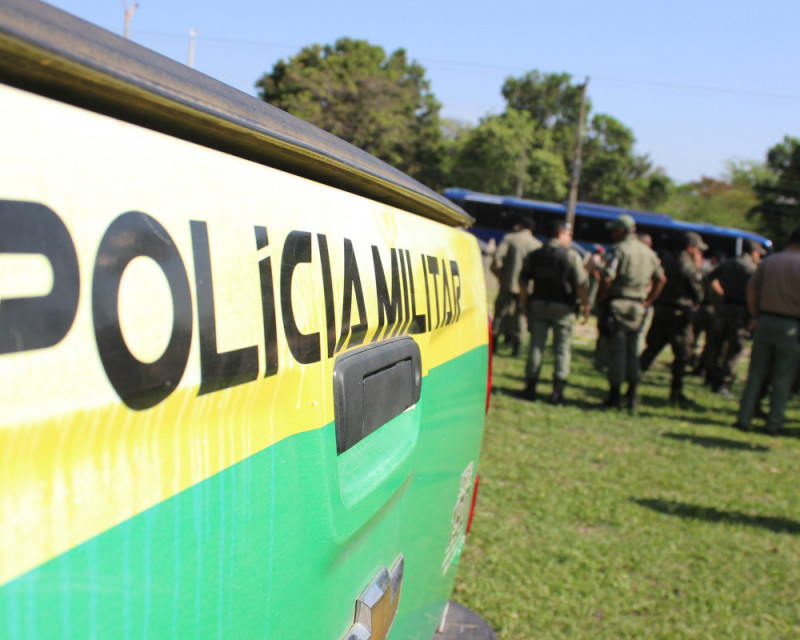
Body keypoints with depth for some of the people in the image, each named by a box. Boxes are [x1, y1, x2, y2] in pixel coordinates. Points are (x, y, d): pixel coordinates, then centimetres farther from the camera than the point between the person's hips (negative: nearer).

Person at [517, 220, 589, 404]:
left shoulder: (534, 255, 8)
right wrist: (585, 304, 1)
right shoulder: (571, 256, -6)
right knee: (562, 348, 2)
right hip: (562, 307, -3)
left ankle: (531, 388, 8)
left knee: (536, 346, 8)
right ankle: (557, 391, -3)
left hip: (538, 304, 4)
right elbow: (581, 284, -10)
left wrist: (525, 303, 18)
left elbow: (523, 281, 10)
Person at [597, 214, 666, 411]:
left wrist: (601, 298, -4)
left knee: (617, 350, -2)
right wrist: (648, 301, 17)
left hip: (617, 304, -6)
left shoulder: (618, 249, -9)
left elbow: (607, 278, -18)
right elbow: (661, 278, 16)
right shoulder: (649, 252, 12)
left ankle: (615, 396, 1)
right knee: (632, 350, 13)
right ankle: (632, 395, 12)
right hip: (637, 307, 6)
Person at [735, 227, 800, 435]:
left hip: (765, 321, 4)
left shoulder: (768, 262, 4)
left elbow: (751, 288, 7)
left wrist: (755, 316, 11)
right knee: (782, 377, 6)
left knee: (756, 372, 11)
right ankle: (774, 423, 10)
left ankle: (744, 418, 9)